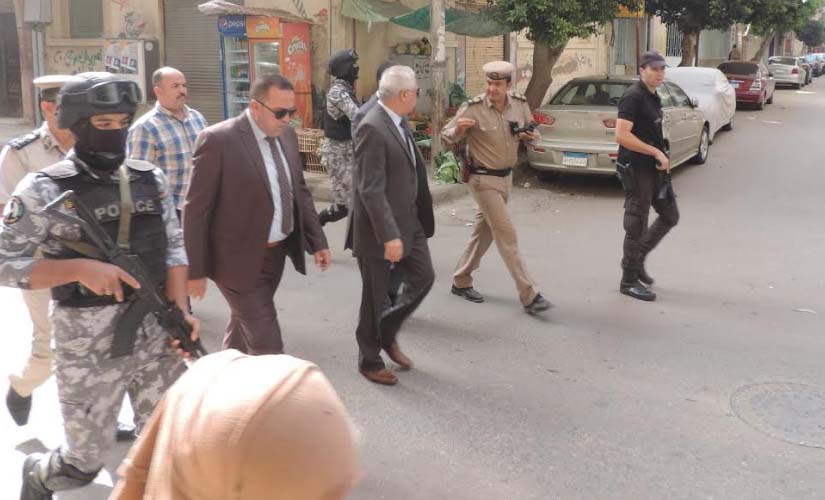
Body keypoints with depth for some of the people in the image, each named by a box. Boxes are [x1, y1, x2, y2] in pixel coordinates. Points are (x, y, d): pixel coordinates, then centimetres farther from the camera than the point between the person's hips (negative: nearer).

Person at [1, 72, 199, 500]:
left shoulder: (150, 179, 4)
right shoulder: (45, 190, -10)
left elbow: (173, 247, 8)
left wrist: (180, 311, -4)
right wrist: (80, 268, -22)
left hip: (157, 332, 4)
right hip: (89, 343, -4)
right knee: (85, 462, 12)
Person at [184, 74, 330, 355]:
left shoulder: (286, 135, 5)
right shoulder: (218, 140, -18)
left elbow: (299, 192, 15)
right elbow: (196, 209, -15)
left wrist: (317, 241, 11)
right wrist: (195, 270, -13)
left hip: (276, 253, 7)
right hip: (239, 259, -7)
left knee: (245, 327, 22)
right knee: (267, 343, -3)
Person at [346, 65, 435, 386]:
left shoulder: (400, 121, 6)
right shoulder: (372, 128, -22)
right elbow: (371, 190, -25)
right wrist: (389, 236, -27)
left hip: (409, 222, 9)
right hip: (380, 228, -9)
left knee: (424, 278, 15)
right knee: (374, 297, 7)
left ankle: (387, 333, 34)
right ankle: (370, 361, 26)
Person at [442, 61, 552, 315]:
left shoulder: (520, 104, -1)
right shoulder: (473, 108, -15)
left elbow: (533, 131, 15)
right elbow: (446, 135, -9)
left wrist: (530, 136, -9)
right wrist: (459, 129, -31)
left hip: (506, 177, 7)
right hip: (483, 179, -7)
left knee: (485, 231, 16)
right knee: (507, 235, -9)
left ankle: (461, 281, 31)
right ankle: (529, 296, -7)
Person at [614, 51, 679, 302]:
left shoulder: (653, 97, 13)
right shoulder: (633, 97, -15)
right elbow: (622, 135, -24)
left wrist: (661, 157, 9)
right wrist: (656, 152, -21)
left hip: (653, 168, 9)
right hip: (636, 169, -9)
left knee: (670, 215, 16)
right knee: (637, 225, -1)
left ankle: (637, 258, 29)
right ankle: (629, 280, 11)